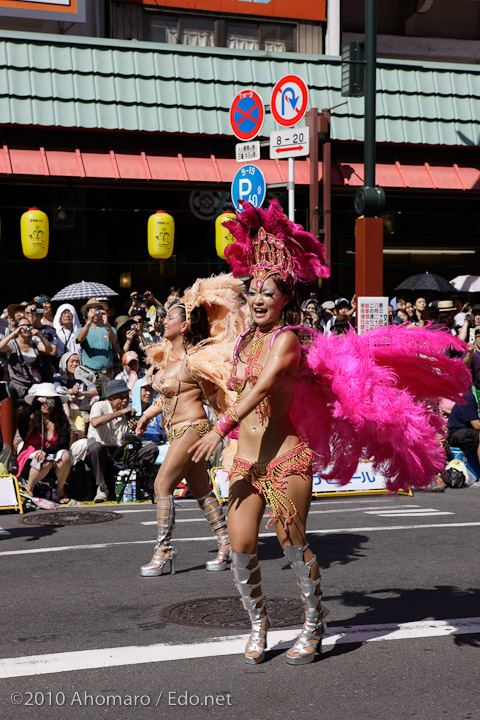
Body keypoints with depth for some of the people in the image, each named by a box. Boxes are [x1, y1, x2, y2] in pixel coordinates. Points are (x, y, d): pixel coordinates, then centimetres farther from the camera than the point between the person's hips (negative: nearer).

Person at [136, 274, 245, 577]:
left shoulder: (195, 359, -16)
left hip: (192, 427, -9)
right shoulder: (166, 355, 10)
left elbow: (215, 400, -12)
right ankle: (226, 544, 17)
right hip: (176, 429, 9)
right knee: (201, 489, 11)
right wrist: (149, 413, 21)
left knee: (163, 483, -10)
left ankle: (164, 551, -5)